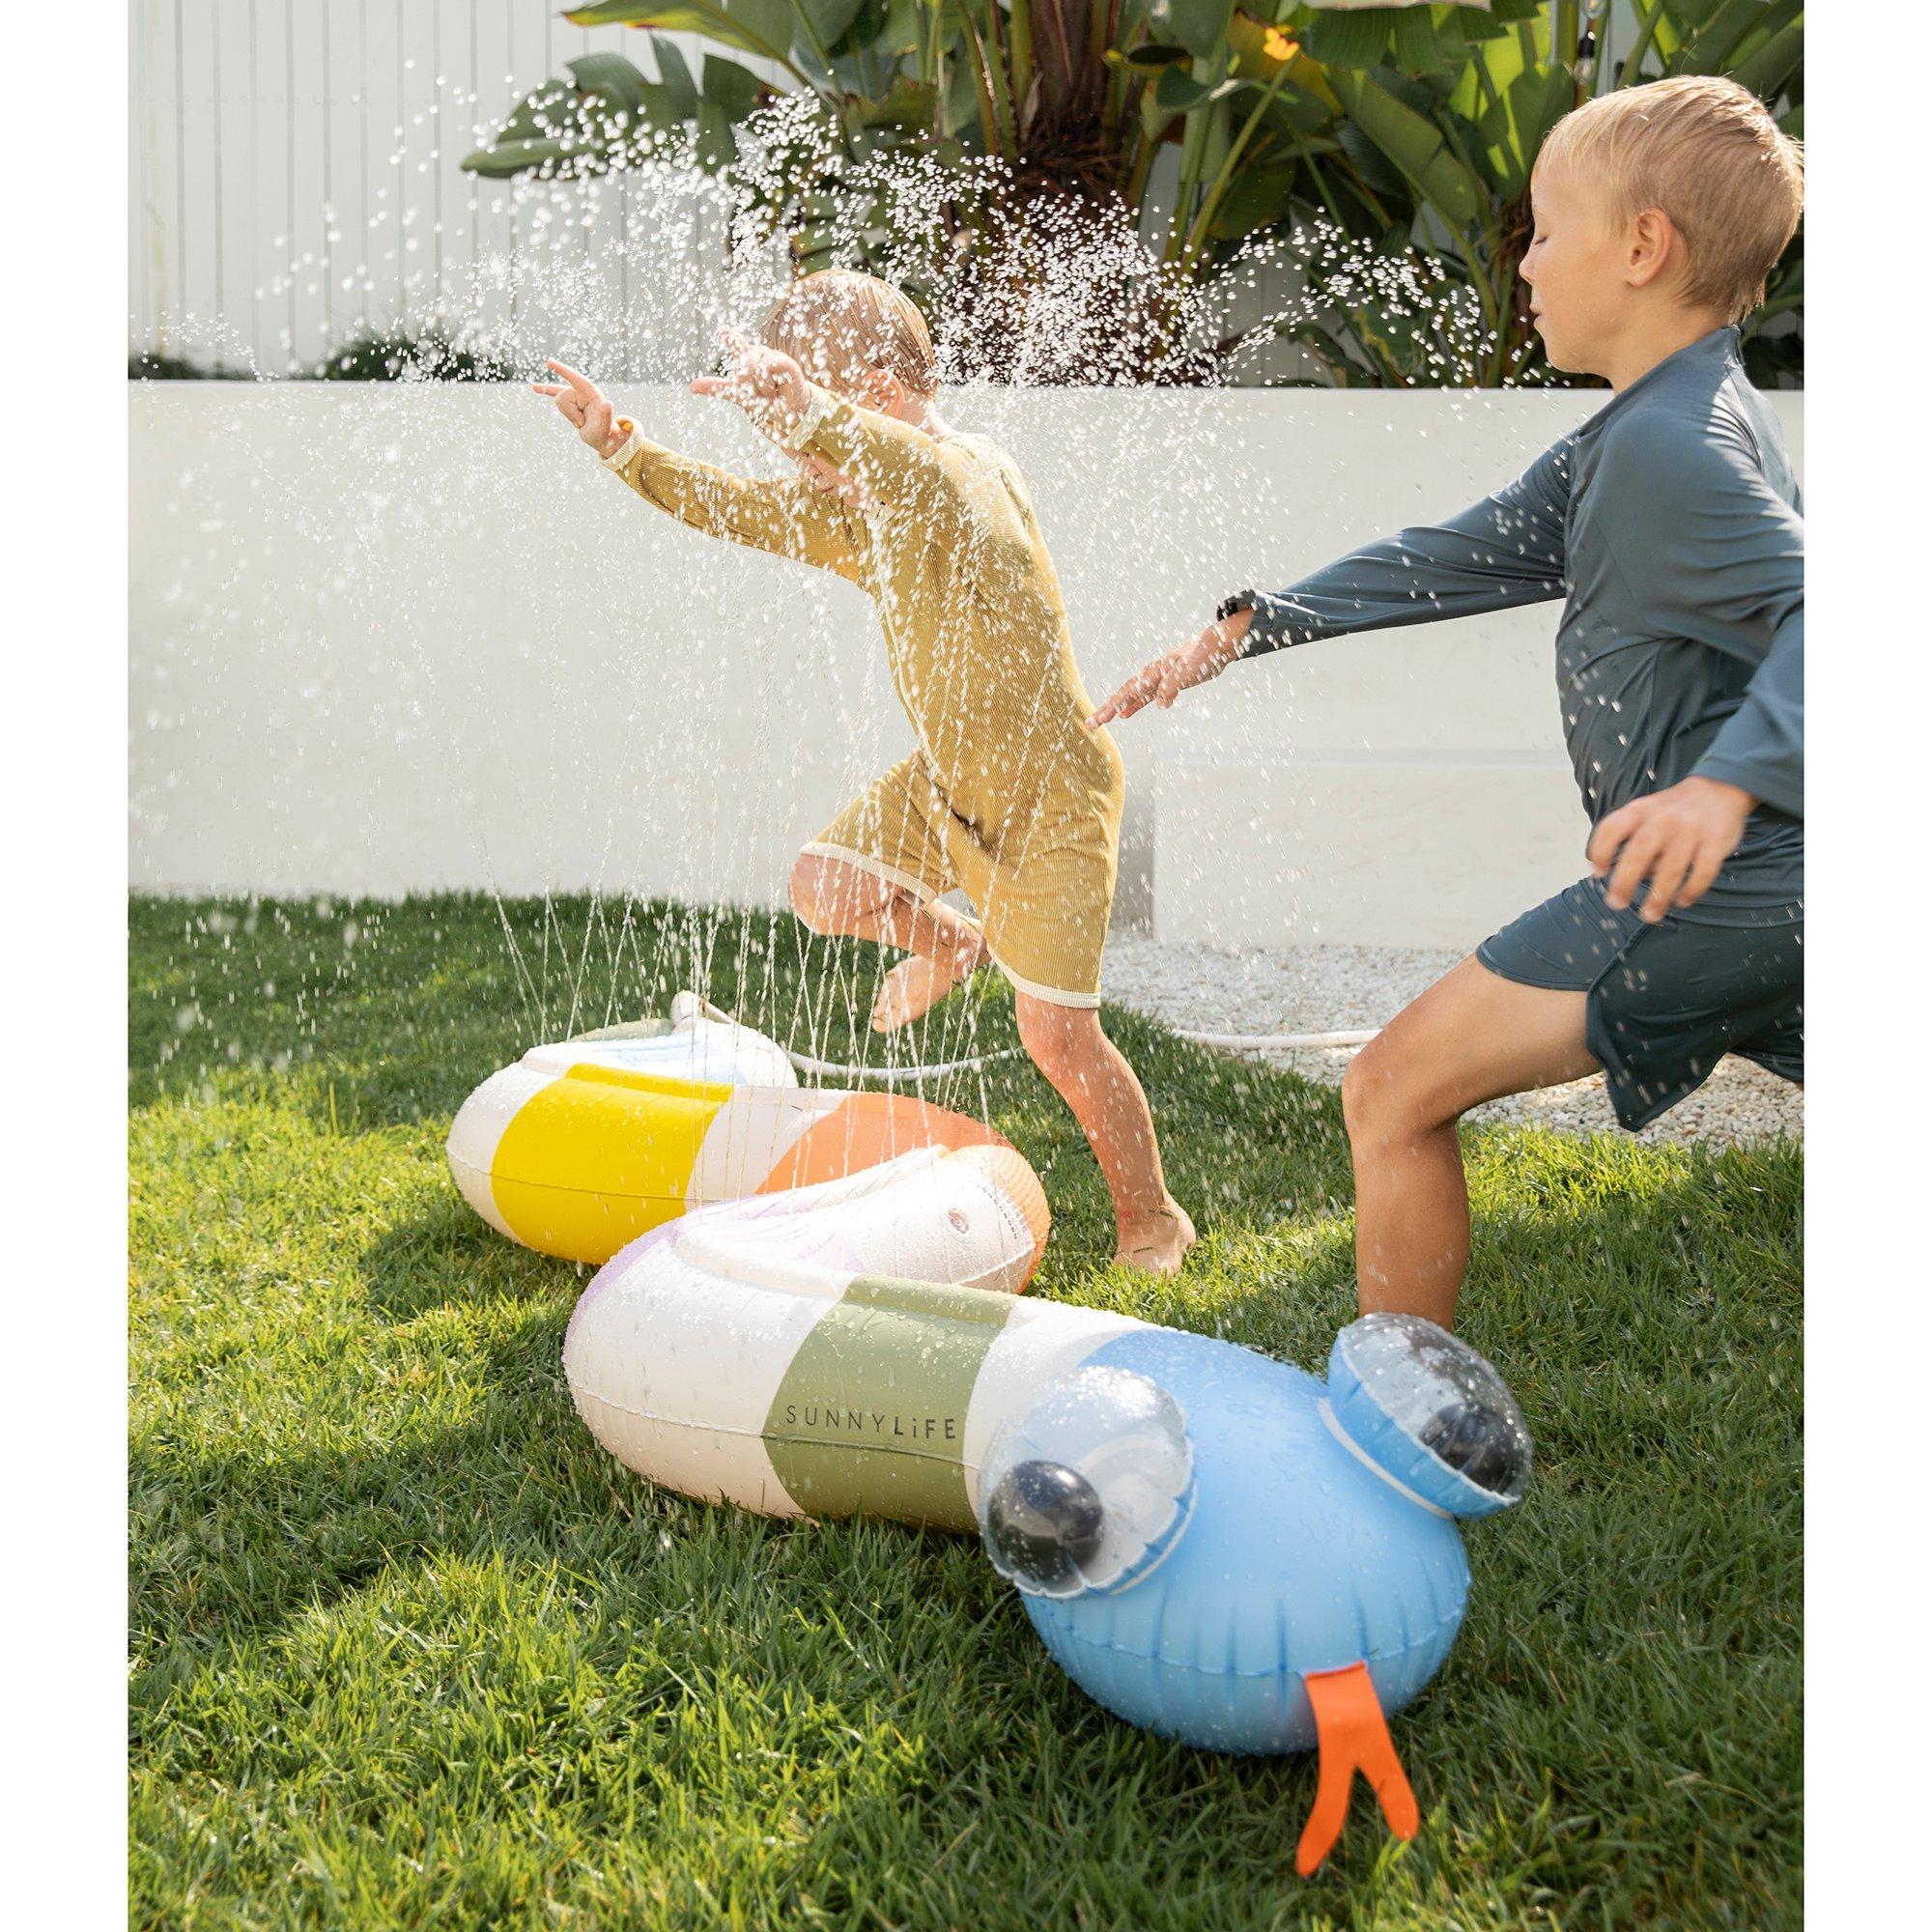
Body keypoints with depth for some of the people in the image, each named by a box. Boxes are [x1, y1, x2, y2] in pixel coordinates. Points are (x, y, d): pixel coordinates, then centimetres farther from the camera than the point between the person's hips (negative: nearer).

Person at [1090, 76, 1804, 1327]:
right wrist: (1245, 629, 21)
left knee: (1393, 1096, -3)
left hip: (1712, 885, -10)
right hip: (1779, 889, 10)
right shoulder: (1660, 426, 17)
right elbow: (1466, 555, 21)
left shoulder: (1669, 446, -15)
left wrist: (1727, 779, -44)